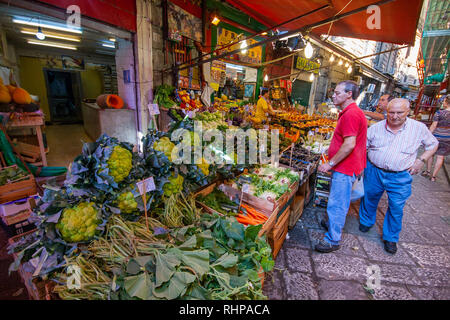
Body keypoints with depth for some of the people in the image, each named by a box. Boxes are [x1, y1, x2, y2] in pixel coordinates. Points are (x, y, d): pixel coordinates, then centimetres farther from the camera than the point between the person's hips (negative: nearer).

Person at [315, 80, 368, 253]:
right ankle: (332, 223, 43)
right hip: (343, 167, 11)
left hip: (344, 168, -11)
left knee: (337, 204, -1)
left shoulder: (350, 114, -20)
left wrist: (330, 164, -21)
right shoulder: (350, 112, 15)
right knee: (337, 201, 24)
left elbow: (349, 145, -27)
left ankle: (333, 240, 12)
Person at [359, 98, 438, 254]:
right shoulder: (376, 127, -3)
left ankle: (391, 238, 26)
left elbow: (433, 144, 13)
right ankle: (366, 222, 42)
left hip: (400, 177, 0)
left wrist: (421, 160, -1)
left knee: (396, 208, 6)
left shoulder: (419, 128, -2)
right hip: (374, 172, 1)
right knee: (369, 199, 15)